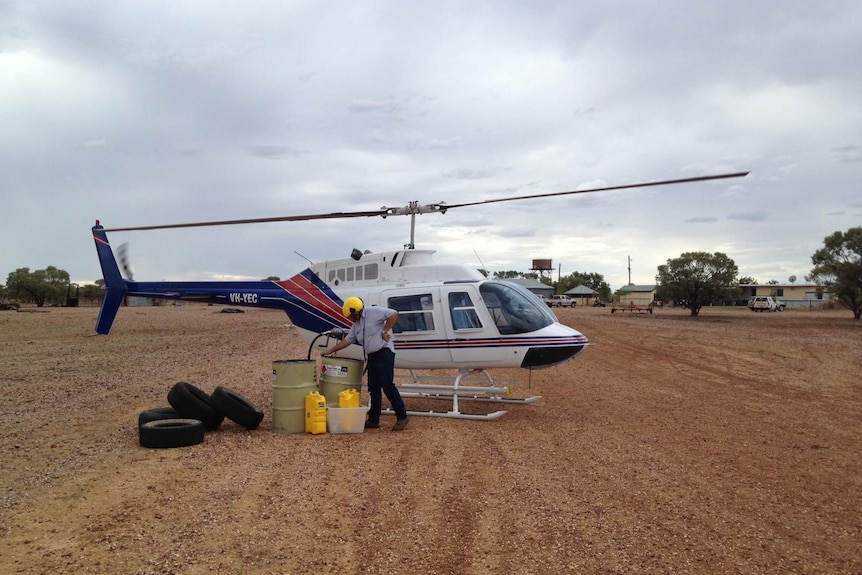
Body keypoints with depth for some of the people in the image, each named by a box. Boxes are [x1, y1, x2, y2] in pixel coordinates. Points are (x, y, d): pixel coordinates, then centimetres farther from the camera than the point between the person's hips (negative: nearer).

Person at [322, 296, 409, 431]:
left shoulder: (373, 312, -9)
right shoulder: (356, 324, 17)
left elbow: (394, 314, -16)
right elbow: (347, 340, 22)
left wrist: (385, 331, -14)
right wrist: (330, 350, 22)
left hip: (384, 353, -9)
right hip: (372, 356, 9)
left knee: (388, 386, -11)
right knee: (374, 389, 9)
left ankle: (402, 417, -4)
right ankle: (373, 420, 15)